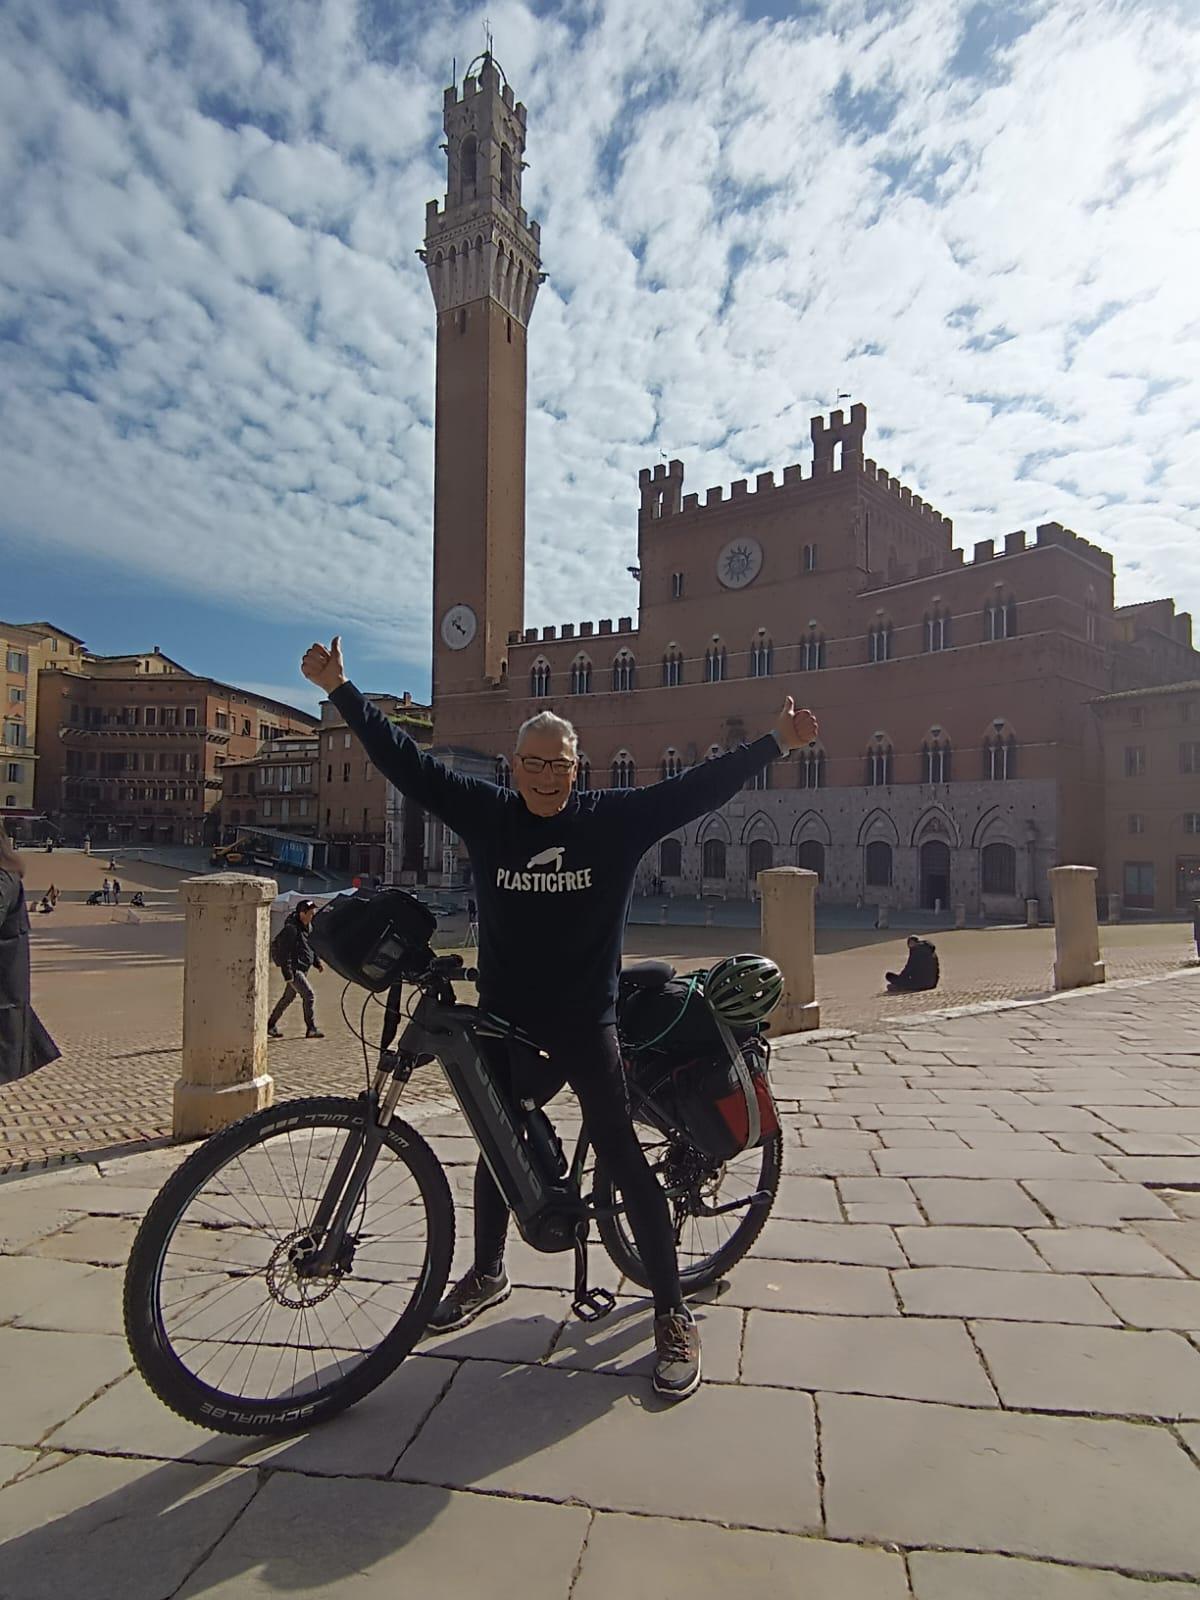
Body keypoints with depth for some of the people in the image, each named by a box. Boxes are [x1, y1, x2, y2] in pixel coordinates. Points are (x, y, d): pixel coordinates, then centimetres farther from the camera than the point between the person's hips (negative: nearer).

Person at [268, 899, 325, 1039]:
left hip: (302, 969, 10)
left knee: (288, 997, 18)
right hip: (294, 969, -10)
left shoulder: (309, 927, 9)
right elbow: (284, 952, -20)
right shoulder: (291, 929, -19)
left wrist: (317, 963, 12)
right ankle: (311, 1029, -5)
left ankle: (271, 1025, 31)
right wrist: (287, 974, -22)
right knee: (309, 994, -12)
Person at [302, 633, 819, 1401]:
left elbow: (698, 786, -6)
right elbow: (405, 761, -2)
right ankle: (488, 1272, 46)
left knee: (626, 1161, 1)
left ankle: (674, 1314, 19)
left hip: (586, 1024, -3)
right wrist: (341, 689, -1)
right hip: (502, 1021, 3)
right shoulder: (487, 812, -3)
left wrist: (776, 744, -9)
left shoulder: (616, 817, -6)